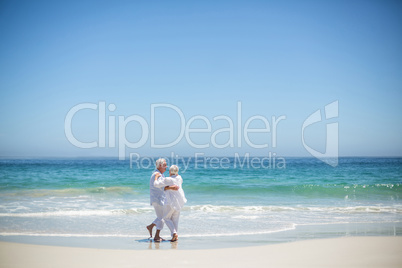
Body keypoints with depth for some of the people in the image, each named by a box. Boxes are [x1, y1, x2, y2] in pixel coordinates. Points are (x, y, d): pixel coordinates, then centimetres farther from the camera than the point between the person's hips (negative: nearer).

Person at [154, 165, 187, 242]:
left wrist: (156, 177, -6)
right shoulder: (179, 177, 2)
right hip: (179, 201, 6)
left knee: (166, 218, 8)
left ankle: (174, 233, -9)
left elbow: (156, 184, -21)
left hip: (172, 201, -6)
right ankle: (175, 237, 11)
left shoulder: (168, 180, -19)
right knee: (175, 219, 14)